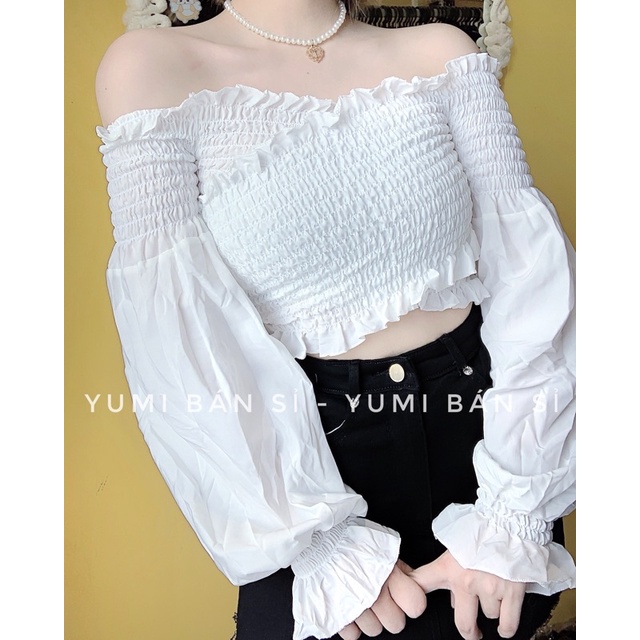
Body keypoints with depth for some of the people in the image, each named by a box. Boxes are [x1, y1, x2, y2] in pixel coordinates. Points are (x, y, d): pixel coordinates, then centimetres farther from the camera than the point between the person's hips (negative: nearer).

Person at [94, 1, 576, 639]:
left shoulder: (440, 52, 1)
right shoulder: (150, 65, -6)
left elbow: (531, 261, -7)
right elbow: (176, 334, -14)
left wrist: (513, 508, -14)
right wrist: (320, 540, -16)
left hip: (479, 421, 3)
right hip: (314, 448, -2)